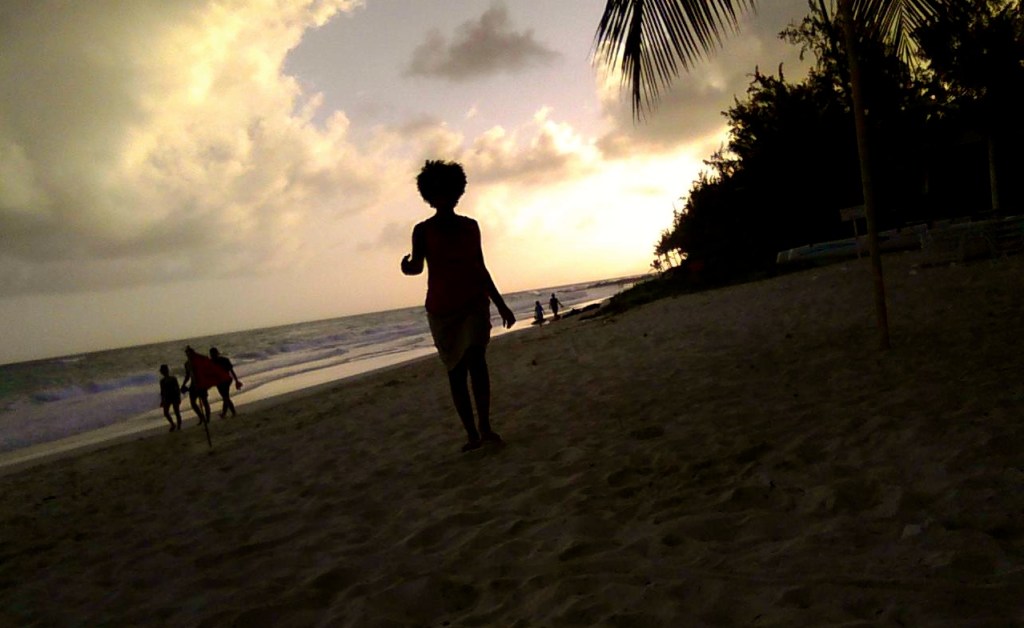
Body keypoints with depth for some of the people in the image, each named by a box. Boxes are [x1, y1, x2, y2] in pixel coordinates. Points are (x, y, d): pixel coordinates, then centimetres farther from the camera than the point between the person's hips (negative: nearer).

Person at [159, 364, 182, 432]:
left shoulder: (173, 379, -4)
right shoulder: (162, 381, 5)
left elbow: (177, 389, -3)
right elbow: (162, 391, 12)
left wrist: (179, 398, -7)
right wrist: (162, 400, 10)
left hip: (175, 397, -3)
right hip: (167, 398, 3)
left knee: (177, 412, 0)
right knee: (166, 412, -6)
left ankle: (179, 426, 11)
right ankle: (172, 424, 11)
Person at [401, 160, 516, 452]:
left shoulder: (470, 226, 10)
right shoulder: (423, 230, 1)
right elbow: (417, 265, -12)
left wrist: (501, 305, 16)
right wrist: (408, 267, -36)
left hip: (475, 303, 1)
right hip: (442, 310, -1)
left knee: (476, 358, -21)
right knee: (456, 371, 1)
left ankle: (485, 426, -21)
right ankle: (472, 434, 9)